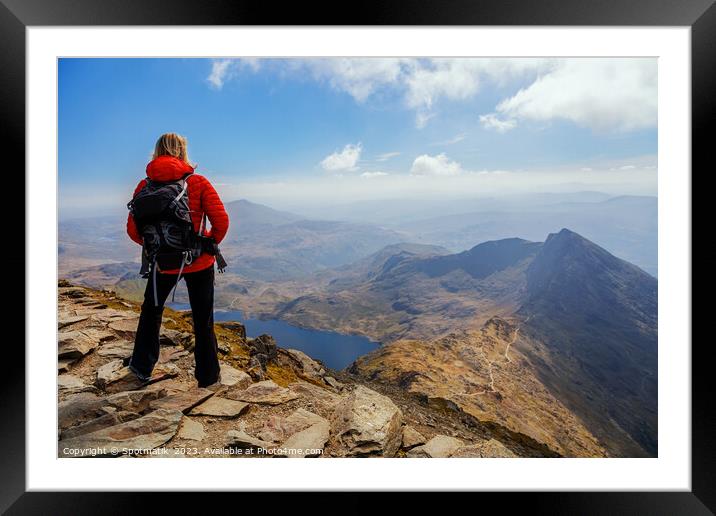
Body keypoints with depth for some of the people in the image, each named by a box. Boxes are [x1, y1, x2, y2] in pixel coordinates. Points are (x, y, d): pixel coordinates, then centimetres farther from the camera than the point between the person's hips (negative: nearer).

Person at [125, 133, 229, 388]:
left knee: (151, 310, 26)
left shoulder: (145, 186, -3)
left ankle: (142, 366, 40)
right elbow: (221, 222, -16)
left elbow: (133, 230, -2)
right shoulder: (198, 183, -10)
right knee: (203, 319, 12)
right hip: (199, 262, -2)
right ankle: (208, 375, 25)